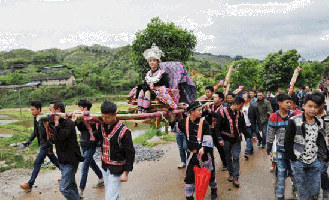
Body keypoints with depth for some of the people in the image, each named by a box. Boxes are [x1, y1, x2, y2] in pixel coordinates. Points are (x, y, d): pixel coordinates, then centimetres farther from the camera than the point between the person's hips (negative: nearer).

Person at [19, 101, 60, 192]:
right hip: (42, 144, 9)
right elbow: (35, 132, 19)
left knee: (37, 163, -5)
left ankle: (30, 184, 2)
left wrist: (50, 147, -21)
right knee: (54, 160, 19)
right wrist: (28, 141, 12)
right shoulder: (35, 119, 6)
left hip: (46, 145, -9)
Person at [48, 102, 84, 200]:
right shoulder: (53, 123, 11)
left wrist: (56, 122, -24)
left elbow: (61, 137, -29)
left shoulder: (68, 123, -15)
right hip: (62, 160, 9)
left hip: (70, 160, -9)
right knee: (71, 185, 19)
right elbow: (54, 140, 17)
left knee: (64, 188, -10)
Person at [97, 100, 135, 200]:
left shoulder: (123, 131, -20)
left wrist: (126, 173, -14)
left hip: (116, 169, -7)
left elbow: (130, 154, -15)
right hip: (105, 166, 7)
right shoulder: (102, 125, -2)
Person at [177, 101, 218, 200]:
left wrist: (203, 148, -27)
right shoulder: (184, 122, -4)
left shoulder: (203, 122, -13)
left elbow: (208, 138, -16)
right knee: (189, 175, 6)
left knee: (209, 173, 13)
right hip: (191, 153, 2)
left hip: (204, 153, -2)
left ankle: (214, 189, 42)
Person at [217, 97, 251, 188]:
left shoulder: (240, 114, 4)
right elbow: (218, 127, -8)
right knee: (228, 158, 10)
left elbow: (243, 128, 14)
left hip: (237, 139, 2)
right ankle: (231, 174, 27)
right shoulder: (224, 112, -9)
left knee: (236, 157, -2)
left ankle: (235, 178, 2)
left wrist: (250, 137, 11)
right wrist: (220, 138, -15)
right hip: (227, 139, -2)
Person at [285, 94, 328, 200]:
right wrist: (292, 158, -10)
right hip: (299, 162, -4)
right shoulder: (295, 121, -10)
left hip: (315, 162, 4)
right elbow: (288, 141, -8)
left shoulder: (319, 123, 5)